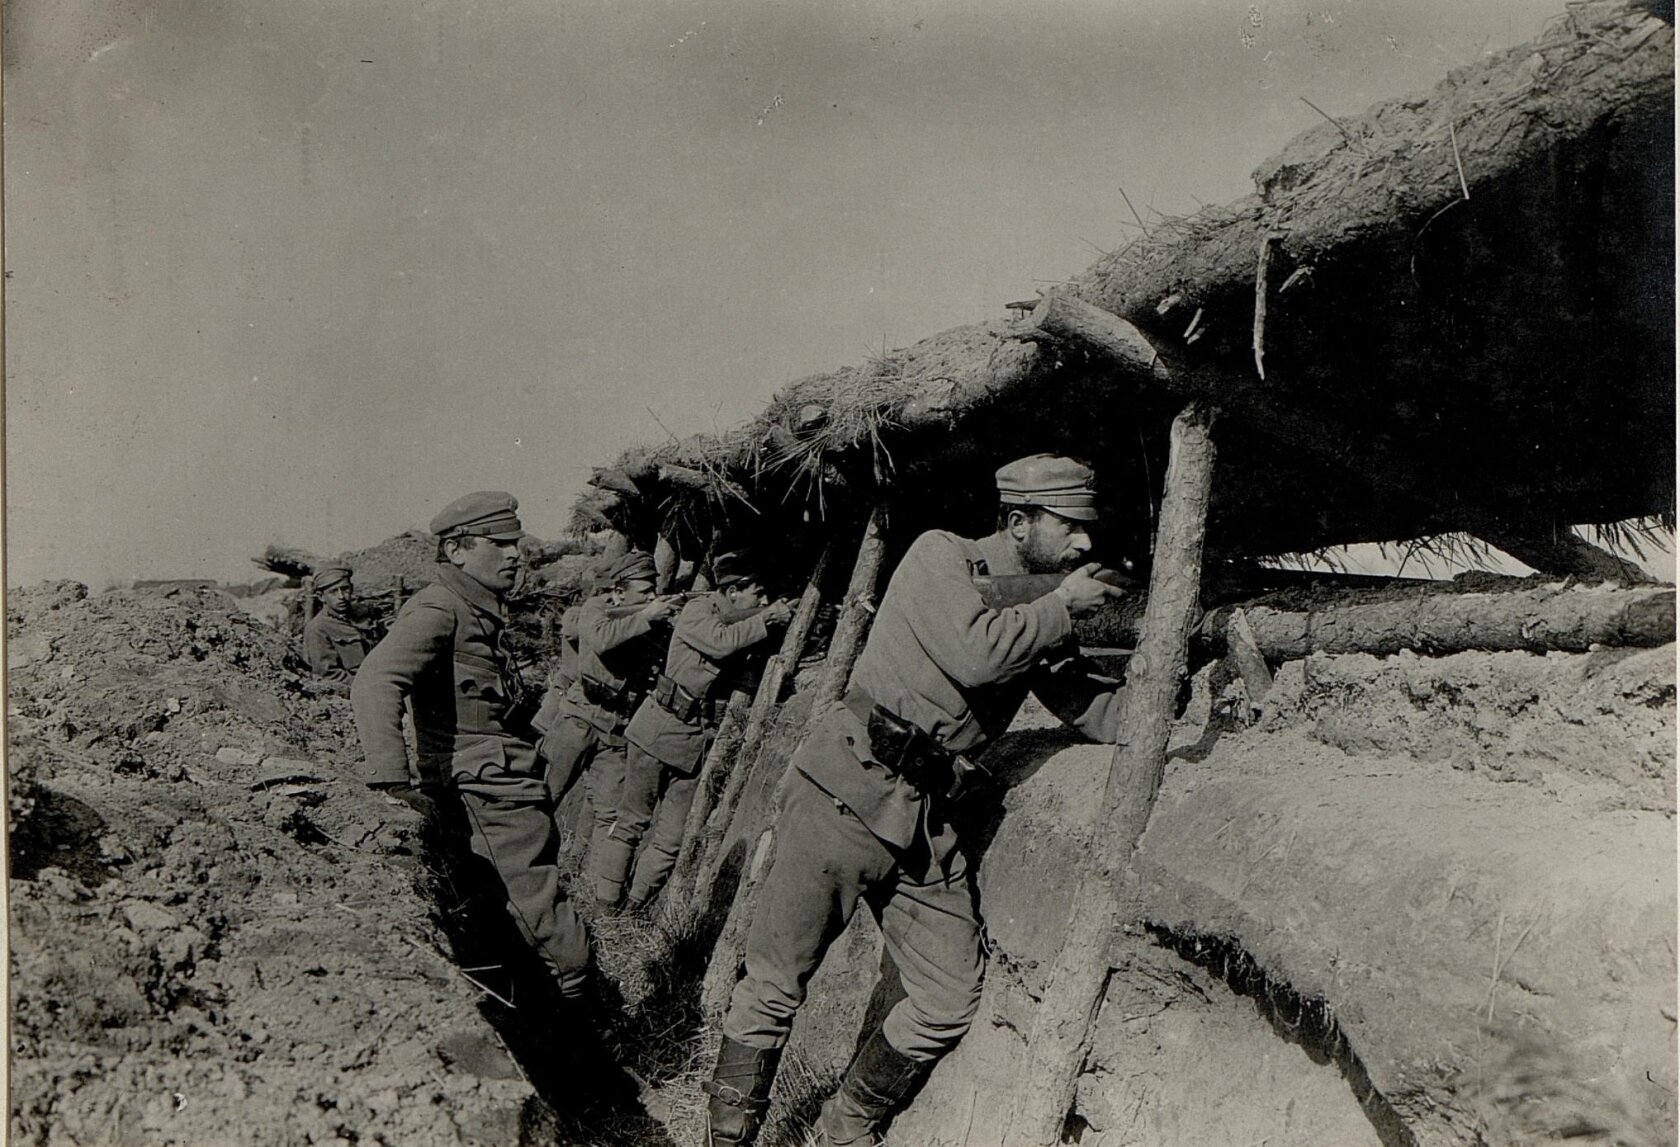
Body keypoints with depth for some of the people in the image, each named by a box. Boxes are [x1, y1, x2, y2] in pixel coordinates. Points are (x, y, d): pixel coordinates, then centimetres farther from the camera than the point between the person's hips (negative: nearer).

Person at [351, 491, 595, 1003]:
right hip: (486, 789, -10)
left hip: (518, 783, 10)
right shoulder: (437, 611, -14)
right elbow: (374, 682, -30)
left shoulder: (486, 611, 18)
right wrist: (392, 777, -38)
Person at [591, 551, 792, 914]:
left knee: (671, 841, 3)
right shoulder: (697, 612, -9)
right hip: (659, 731, -5)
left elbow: (750, 683, 3)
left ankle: (632, 909, 14)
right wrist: (768, 619, -21)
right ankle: (604, 905, 14)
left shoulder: (743, 628, 9)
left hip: (697, 745, 6)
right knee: (631, 822, 3)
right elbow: (722, 641, -28)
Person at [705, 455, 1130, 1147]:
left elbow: (1098, 712, 12)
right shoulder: (940, 557, -5)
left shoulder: (1040, 618, 15)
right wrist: (1064, 607, -9)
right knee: (776, 987, -1)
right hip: (848, 797, -7)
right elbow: (976, 652, -22)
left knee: (951, 1003, 4)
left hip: (927, 827, 7)